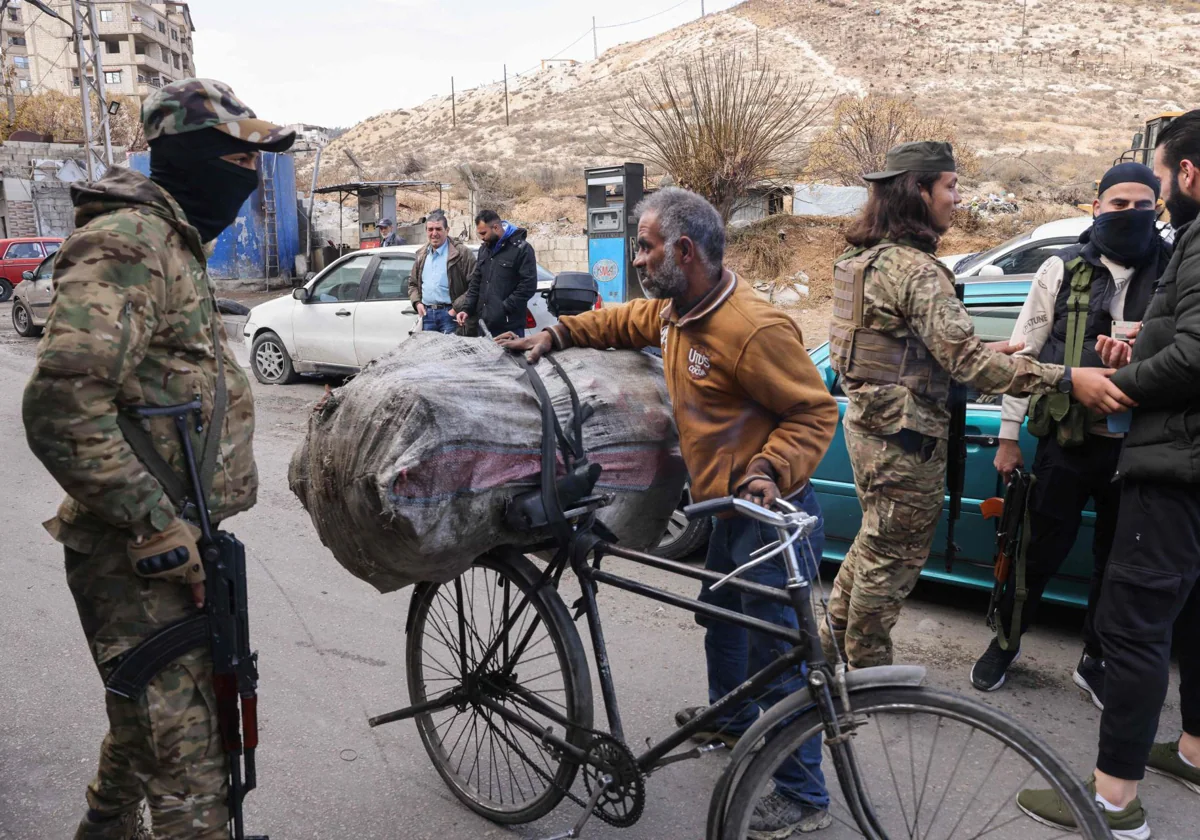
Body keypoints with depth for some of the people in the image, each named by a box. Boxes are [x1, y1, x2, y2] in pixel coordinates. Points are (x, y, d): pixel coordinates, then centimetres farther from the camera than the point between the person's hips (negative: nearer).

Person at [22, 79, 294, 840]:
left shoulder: (175, 244, 16)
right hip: (142, 558, -10)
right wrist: (158, 529, -25)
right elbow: (63, 409, -30)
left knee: (154, 711, 27)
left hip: (175, 540, 10)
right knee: (191, 769, -3)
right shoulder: (127, 244, -18)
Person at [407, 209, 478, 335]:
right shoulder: (422, 255, 16)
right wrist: (417, 302, 6)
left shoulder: (461, 254, -5)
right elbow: (412, 283, 25)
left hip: (450, 313, -6)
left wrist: (457, 307, -16)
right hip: (427, 313, 6)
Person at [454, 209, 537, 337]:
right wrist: (467, 309, 6)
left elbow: (528, 286, -13)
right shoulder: (484, 249, 15)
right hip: (484, 323, 7)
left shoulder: (522, 248, -7)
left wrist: (504, 309, -15)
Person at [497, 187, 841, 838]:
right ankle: (731, 719, 52)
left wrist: (771, 470, -33)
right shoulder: (675, 309, 4)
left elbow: (815, 410, -20)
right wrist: (555, 334, 11)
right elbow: (623, 322, 22)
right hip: (730, 506, 10)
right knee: (721, 616, 27)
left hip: (770, 510, -10)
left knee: (773, 649, -1)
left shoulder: (752, 329, -26)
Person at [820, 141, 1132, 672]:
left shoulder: (867, 258, 9)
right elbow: (965, 359, -28)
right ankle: (867, 673, 23)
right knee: (893, 559, 7)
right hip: (905, 437, -10)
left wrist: (980, 353, 11)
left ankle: (835, 639, 39)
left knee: (875, 543, 25)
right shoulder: (916, 270, -21)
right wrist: (1067, 380, -28)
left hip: (868, 423, 10)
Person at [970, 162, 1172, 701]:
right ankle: (1005, 641, 30)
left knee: (1119, 561, 13)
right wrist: (1009, 435, 0)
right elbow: (1023, 354, 1)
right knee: (1041, 551, 8)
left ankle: (1096, 662, 32)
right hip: (1067, 441, -1)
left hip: (1136, 448, 1)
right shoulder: (1063, 271, 0)